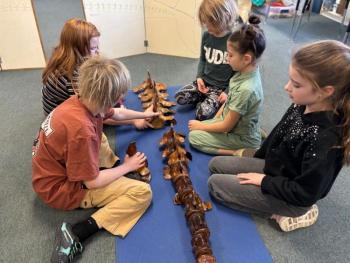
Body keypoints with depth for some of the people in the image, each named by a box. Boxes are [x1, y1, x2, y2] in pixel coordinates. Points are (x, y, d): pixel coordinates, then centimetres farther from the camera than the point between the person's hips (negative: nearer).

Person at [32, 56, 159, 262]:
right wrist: (127, 167, -11)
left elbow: (116, 113, 12)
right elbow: (93, 182, -25)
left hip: (58, 170, 9)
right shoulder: (81, 129, -36)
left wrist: (144, 115, 27)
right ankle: (76, 234, -16)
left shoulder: (80, 102, -10)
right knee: (143, 192, -15)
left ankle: (112, 166, 10)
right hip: (62, 188, -9)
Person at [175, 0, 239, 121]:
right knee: (179, 97, -10)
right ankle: (205, 99, 8)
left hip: (221, 87, -5)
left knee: (202, 113, -22)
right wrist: (199, 77, -2)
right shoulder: (206, 36, -3)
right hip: (204, 81, 6)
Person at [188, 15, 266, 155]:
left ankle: (238, 152, -8)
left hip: (242, 137, -8)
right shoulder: (246, 71, -9)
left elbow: (226, 127, -23)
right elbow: (229, 100, 7)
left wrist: (201, 126, -9)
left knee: (194, 137, -7)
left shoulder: (246, 89, -34)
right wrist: (215, 119, 4)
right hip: (233, 123, 8)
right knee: (197, 127, 9)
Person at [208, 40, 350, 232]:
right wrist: (257, 159, 14)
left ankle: (289, 212, -1)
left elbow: (305, 193, -27)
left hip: (289, 197, -8)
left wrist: (264, 181, -17)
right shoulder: (301, 106, -13)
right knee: (216, 164, 11)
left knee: (215, 184, -7)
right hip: (274, 167, 8)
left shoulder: (326, 140, -36)